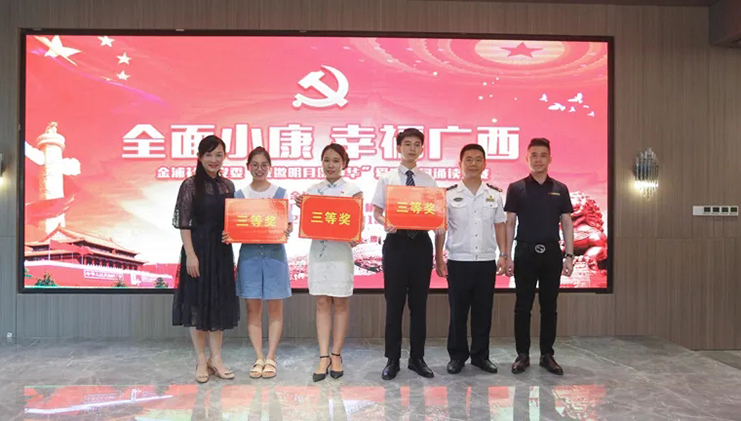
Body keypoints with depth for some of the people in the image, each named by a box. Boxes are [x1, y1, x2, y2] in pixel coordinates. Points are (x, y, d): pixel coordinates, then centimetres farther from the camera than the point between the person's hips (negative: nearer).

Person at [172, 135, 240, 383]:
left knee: (220, 303, 10)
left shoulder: (228, 186, 8)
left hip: (222, 250, 5)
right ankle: (201, 361, 16)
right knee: (197, 302, 4)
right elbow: (184, 223, -10)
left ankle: (216, 358, 21)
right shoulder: (190, 185, -6)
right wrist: (190, 254, -16)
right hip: (198, 249, -5)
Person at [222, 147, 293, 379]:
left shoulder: (280, 193, 3)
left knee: (275, 308, 3)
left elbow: (289, 224, 2)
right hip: (249, 254, 1)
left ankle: (270, 358, 12)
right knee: (252, 308, 4)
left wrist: (286, 231, -20)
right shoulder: (240, 195, 6)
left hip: (274, 253, -1)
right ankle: (258, 358, 14)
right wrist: (229, 235, -15)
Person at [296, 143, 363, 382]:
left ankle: (336, 355, 14)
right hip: (318, 249, 3)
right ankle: (323, 357, 7)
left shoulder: (353, 190, 1)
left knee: (340, 303, 4)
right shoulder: (313, 190, 9)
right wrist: (301, 207, -8)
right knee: (322, 303, 4)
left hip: (341, 250, -2)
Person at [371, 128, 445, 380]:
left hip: (421, 242, 2)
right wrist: (385, 223, -19)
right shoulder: (386, 179, 3)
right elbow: (376, 211, 2)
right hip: (396, 241, -2)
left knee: (419, 302, 9)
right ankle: (392, 359, 16)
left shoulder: (429, 181, 8)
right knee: (394, 302, 4)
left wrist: (439, 227, -14)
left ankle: (417, 358, 22)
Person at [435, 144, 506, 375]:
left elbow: (499, 226, 10)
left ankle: (480, 355, 22)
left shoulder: (494, 194, 6)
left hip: (487, 262, 2)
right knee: (457, 312, 5)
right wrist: (438, 258, -3)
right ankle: (457, 355, 19)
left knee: (483, 311, 9)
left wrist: (503, 255, 4)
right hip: (458, 262, -2)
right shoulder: (449, 195, -1)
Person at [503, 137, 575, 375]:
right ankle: (523, 355, 13)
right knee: (523, 306, 3)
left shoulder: (560, 189, 7)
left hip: (552, 253, 2)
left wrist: (569, 255, -1)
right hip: (525, 252, -2)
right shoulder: (516, 188, 1)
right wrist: (507, 256, -6)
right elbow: (509, 224, 0)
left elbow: (567, 224, 7)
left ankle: (547, 355, 18)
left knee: (549, 307, 8)